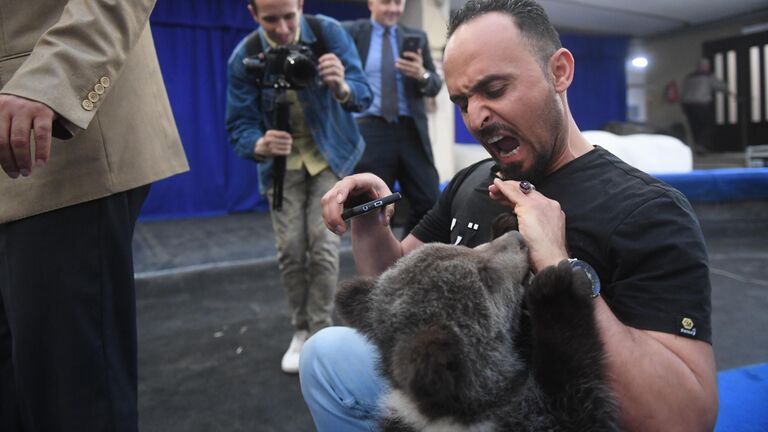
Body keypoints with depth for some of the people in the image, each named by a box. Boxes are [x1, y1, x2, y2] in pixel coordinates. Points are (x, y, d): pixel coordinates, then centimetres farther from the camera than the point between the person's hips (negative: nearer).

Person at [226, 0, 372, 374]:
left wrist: (341, 88, -47)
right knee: (290, 247, -3)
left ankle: (321, 333, 3)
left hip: (331, 153, -1)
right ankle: (300, 330, 17)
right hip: (282, 160, 1)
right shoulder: (244, 58, -17)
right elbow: (239, 125, -16)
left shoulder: (329, 33, -18)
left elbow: (363, 95, -23)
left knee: (323, 243, -11)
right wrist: (261, 145, -40)